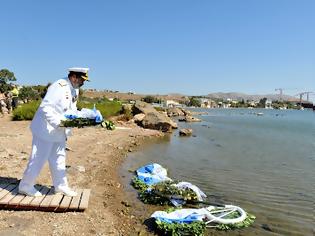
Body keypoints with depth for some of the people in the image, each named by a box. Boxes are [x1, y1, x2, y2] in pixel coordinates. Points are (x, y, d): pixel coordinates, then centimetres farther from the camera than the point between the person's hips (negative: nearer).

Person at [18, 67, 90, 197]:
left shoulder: (75, 90, 6)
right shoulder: (59, 86, -22)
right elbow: (45, 107, -27)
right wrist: (58, 122, -35)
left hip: (60, 131, 9)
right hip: (46, 129, -9)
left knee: (59, 158, 16)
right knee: (38, 159, 2)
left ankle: (61, 185, 28)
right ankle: (25, 186, 21)